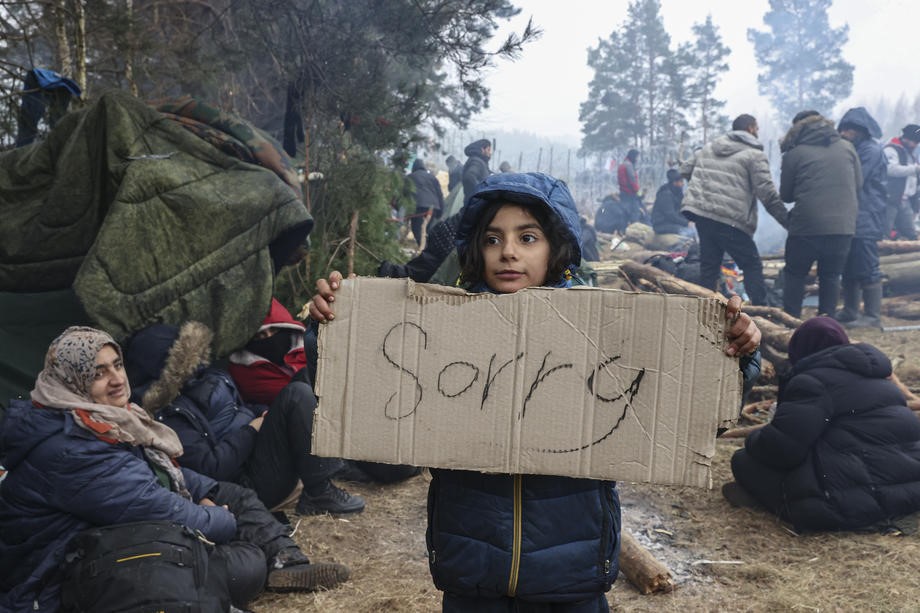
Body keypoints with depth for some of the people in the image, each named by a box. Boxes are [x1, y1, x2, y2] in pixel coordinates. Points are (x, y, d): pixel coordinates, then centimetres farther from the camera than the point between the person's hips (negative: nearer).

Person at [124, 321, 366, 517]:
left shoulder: (208, 377, 12)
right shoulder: (165, 417, -14)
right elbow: (211, 469, -20)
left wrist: (262, 415, 5)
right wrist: (251, 431, -12)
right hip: (253, 485, -9)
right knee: (296, 394, -20)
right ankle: (318, 494, -19)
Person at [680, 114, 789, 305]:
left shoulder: (708, 148, 17)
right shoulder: (755, 155, -2)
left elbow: (685, 170, 22)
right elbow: (767, 193, -10)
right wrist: (788, 221, -6)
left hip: (700, 213, 7)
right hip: (731, 220, -6)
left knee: (709, 266, 14)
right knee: (752, 266, 2)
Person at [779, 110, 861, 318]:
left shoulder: (794, 153, -1)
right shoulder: (846, 147, 9)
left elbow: (785, 195, 6)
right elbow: (858, 184, 15)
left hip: (806, 225, -3)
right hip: (844, 226, 3)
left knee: (794, 274, 10)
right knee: (831, 276, 13)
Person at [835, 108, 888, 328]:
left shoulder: (871, 150, -10)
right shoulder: (854, 149, 18)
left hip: (866, 220, -9)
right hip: (852, 219, 9)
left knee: (867, 269, -7)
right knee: (849, 268, 13)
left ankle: (873, 316, -3)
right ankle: (850, 311, 21)